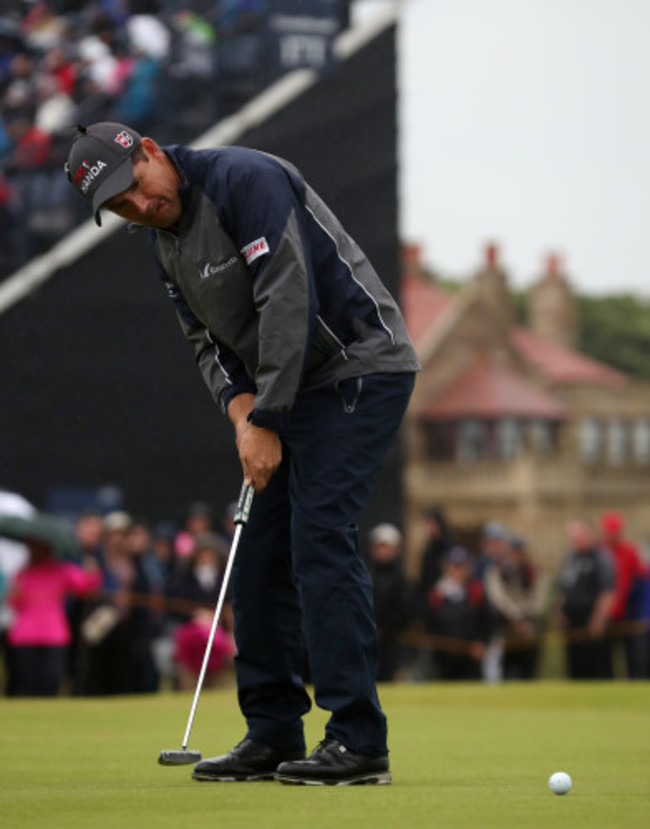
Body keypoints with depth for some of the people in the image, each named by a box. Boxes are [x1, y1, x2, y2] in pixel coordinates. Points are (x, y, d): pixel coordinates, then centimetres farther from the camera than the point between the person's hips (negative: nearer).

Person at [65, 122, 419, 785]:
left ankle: (358, 742, -17)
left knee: (319, 537, -17)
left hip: (359, 369, -9)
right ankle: (273, 735, 14)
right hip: (294, 390, 9)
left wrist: (269, 421, -22)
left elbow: (287, 301, -25)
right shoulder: (164, 241, 9)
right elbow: (208, 339, 13)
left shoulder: (244, 179, -20)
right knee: (259, 549, 6)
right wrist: (239, 408, -8)